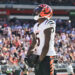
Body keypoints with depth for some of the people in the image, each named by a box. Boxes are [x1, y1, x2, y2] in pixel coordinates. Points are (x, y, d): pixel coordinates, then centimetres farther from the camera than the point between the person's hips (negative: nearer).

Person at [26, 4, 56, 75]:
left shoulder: (48, 25, -12)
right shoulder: (36, 26, 15)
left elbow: (47, 45, -16)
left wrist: (40, 60, -17)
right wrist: (28, 55, 7)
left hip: (46, 56, -9)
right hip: (38, 56, 9)